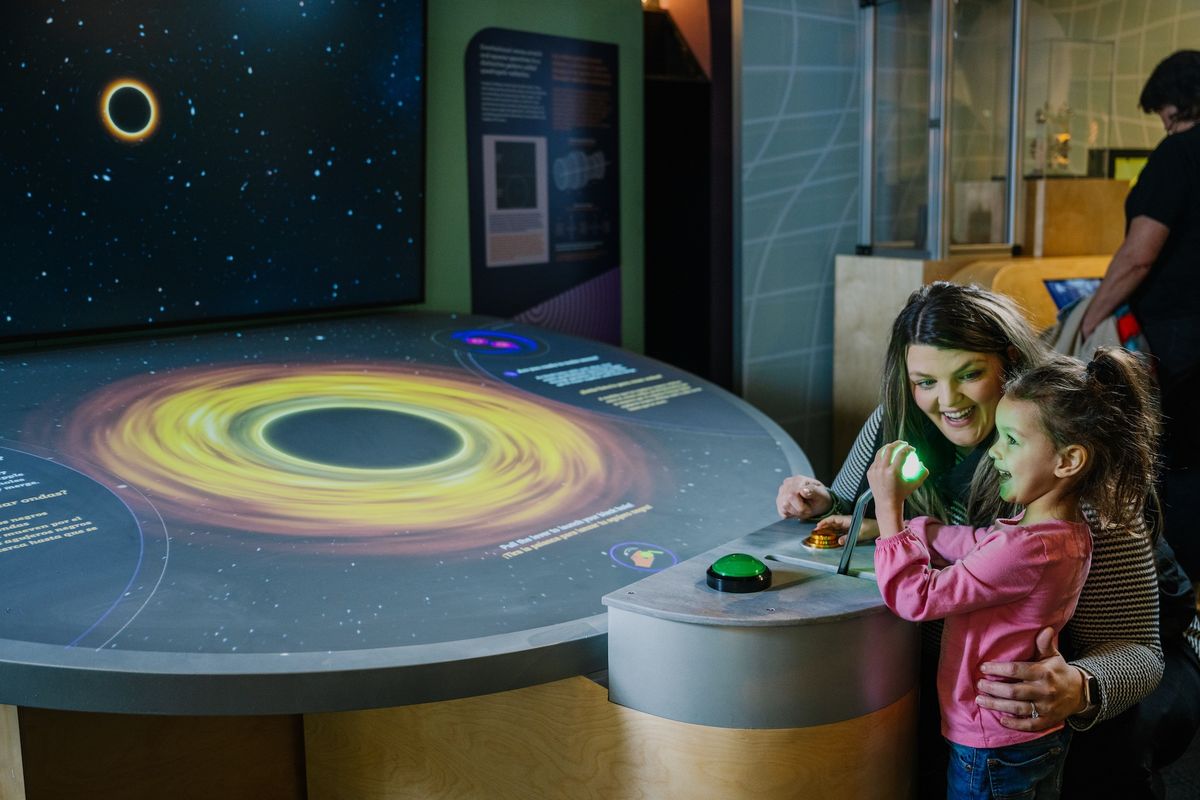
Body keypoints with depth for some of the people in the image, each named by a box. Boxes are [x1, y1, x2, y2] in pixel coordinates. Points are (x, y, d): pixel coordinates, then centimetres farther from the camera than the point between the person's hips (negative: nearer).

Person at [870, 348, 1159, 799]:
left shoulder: (1026, 550, -32)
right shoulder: (1066, 531, -1)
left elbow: (916, 598, -27)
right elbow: (971, 542, 12)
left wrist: (889, 506, -22)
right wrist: (883, 524, 6)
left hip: (992, 755, -9)